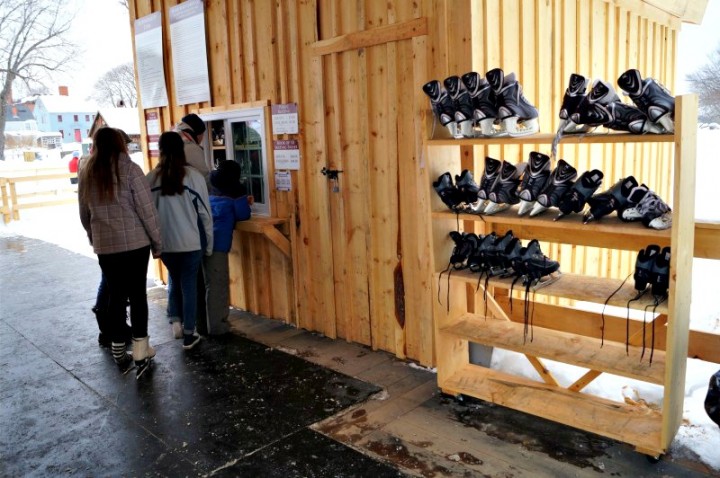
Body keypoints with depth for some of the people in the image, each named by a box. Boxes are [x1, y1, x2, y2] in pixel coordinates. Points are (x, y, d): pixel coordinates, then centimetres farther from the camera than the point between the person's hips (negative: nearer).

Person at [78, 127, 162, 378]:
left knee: (115, 295, 12)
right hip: (135, 243, -3)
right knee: (137, 294, 5)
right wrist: (157, 242, -1)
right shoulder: (129, 169, -9)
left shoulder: (86, 173, 5)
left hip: (104, 246, 4)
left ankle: (119, 353, 20)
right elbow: (147, 209, -10)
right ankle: (140, 352, 6)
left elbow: (84, 214, 13)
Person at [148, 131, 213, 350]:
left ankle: (175, 321, 16)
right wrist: (209, 243, 5)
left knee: (174, 280, 24)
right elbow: (205, 213, -5)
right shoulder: (194, 176, -9)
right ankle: (189, 334, 14)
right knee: (189, 284, 8)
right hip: (191, 242, -2)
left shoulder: (151, 178, -4)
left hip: (165, 242, 2)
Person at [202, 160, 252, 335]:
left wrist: (242, 203, 30)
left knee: (210, 283, 15)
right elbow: (243, 215, 6)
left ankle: (213, 321, 24)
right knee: (217, 284, -1)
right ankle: (216, 326, 4)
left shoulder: (210, 189, 17)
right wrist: (245, 204, 25)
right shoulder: (234, 190, -1)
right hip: (217, 242, -6)